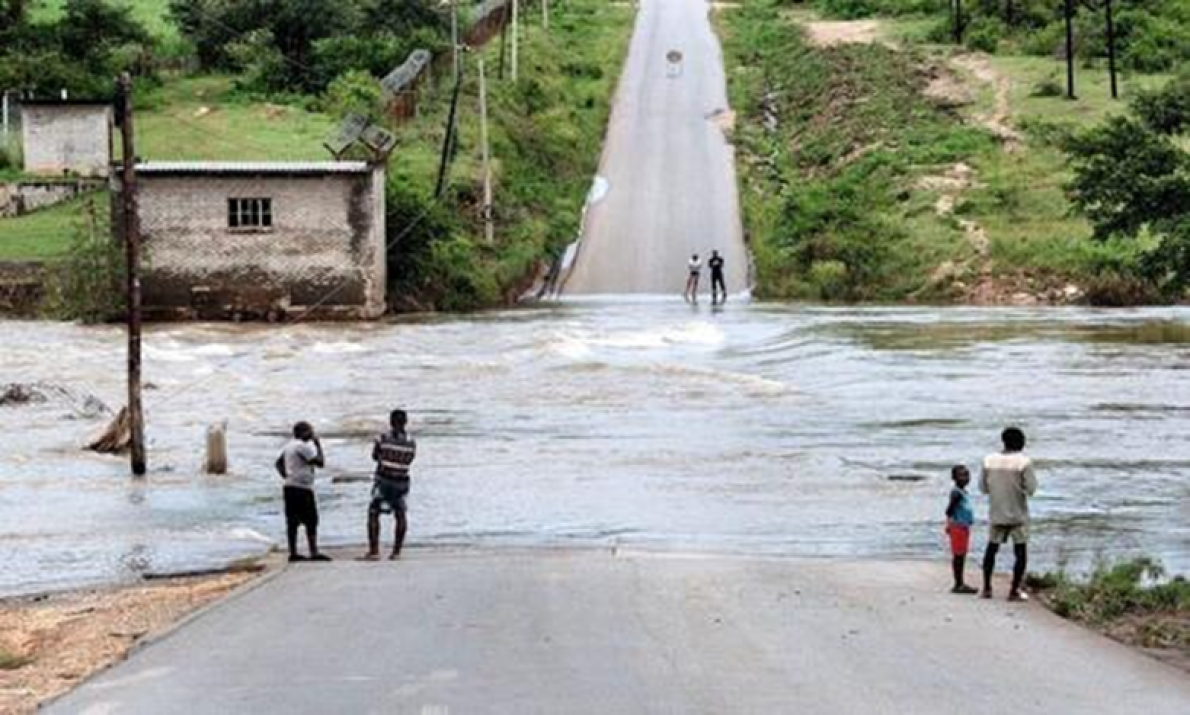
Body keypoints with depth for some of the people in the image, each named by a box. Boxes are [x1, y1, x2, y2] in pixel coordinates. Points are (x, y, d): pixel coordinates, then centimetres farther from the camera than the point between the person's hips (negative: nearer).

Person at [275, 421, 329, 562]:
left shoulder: (289, 445, 17)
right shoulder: (303, 446, -13)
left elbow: (279, 463, 25)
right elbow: (320, 462, -15)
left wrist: (286, 476, 16)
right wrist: (318, 444, -5)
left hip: (289, 487, 10)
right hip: (302, 487, -10)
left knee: (292, 521, 8)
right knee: (311, 521, -9)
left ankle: (293, 552, 9)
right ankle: (314, 552, -13)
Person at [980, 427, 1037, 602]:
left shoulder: (989, 461, -2)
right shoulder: (1023, 462, -12)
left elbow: (983, 487, 5)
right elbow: (1031, 488, -12)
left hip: (996, 514, 3)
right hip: (1018, 515, -3)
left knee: (992, 548, 17)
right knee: (1021, 552, 6)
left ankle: (987, 588, 17)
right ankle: (1014, 591, 2)